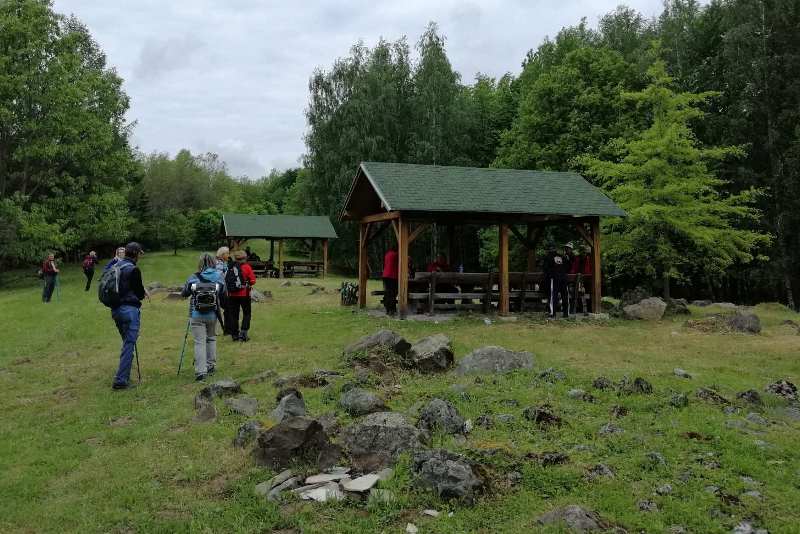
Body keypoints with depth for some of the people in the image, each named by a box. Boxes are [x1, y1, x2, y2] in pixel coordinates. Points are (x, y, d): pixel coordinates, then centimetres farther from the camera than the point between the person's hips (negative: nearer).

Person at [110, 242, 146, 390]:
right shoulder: (133, 270, -15)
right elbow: (140, 293, -12)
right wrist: (144, 292, 12)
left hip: (115, 310, 8)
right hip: (130, 310, -8)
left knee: (127, 343, 20)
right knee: (129, 345, -3)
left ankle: (124, 377, 24)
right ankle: (121, 380, -3)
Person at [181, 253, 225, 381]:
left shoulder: (193, 278, -7)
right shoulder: (219, 277, -5)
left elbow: (183, 294, 4)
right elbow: (223, 294, -1)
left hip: (196, 315, -2)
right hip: (212, 315, 2)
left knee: (199, 342, 0)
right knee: (211, 339, 20)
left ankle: (200, 370, -7)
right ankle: (211, 366, 28)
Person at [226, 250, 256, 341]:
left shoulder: (230, 268, 0)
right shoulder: (247, 267, -8)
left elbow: (226, 281, 2)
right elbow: (253, 280, -8)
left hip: (232, 295, 3)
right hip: (244, 294, -3)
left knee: (234, 314, 10)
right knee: (246, 314, 8)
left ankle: (235, 334, 12)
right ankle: (243, 333, -3)